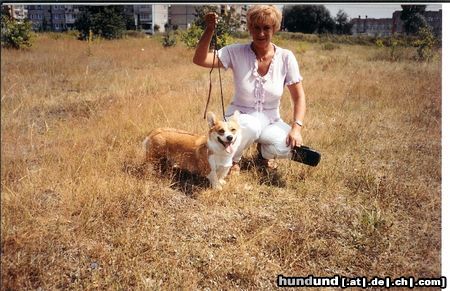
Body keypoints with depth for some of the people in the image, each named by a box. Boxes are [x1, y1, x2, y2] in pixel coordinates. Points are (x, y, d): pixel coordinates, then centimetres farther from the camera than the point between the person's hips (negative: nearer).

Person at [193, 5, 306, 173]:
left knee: (289, 147, -27)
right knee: (250, 126, -37)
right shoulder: (236, 52, -12)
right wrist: (209, 30, -36)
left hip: (270, 121, 2)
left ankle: (264, 152, 10)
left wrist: (296, 128, -20)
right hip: (240, 117, -2)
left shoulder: (286, 57, -8)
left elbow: (298, 97, -6)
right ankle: (233, 159, -3)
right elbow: (199, 60, -22)